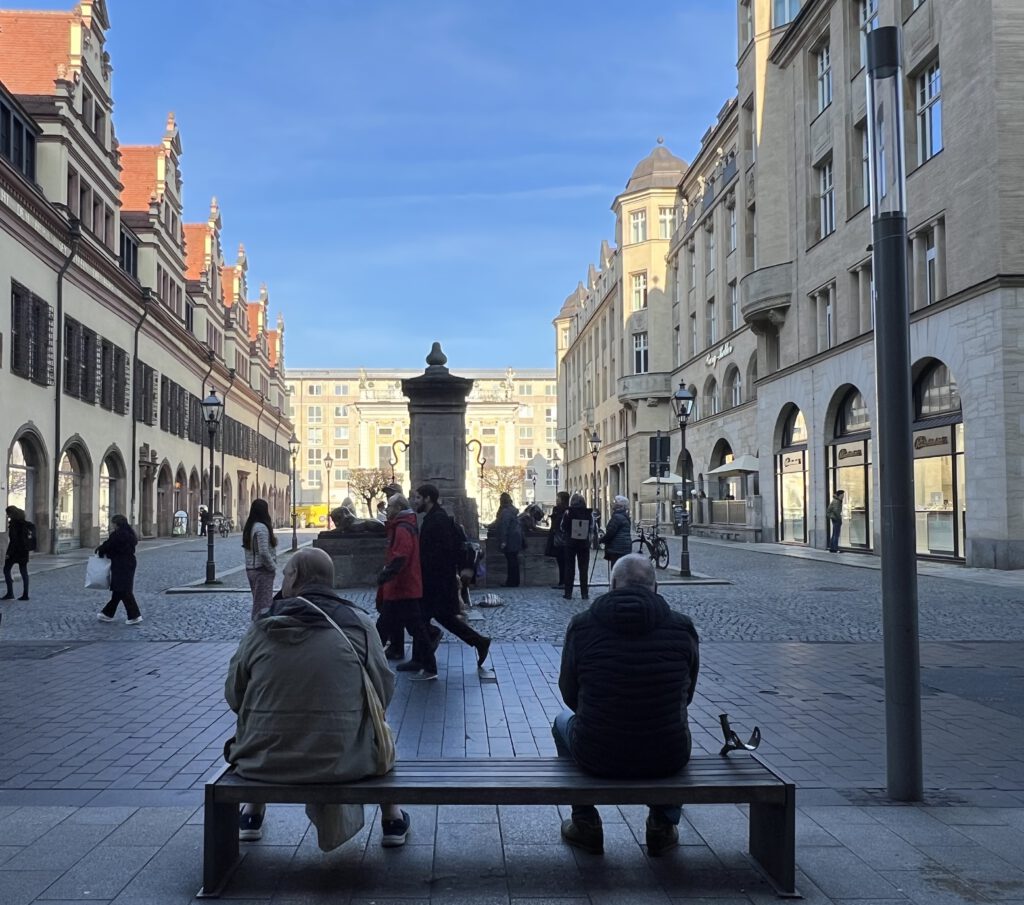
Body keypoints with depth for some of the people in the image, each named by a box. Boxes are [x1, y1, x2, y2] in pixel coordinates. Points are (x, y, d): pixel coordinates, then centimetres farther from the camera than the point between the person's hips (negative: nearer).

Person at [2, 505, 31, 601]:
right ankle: (25, 594, 6)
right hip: (24, 550, 7)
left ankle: (10, 593, 0)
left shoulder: (13, 523, -14)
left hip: (15, 550, -7)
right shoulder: (24, 523, 9)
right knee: (24, 572, 7)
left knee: (6, 570, 5)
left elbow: (13, 539, -18)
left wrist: (8, 553, -16)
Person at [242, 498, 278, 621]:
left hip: (251, 569, 9)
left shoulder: (249, 527, 10)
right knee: (263, 604, -5)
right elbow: (264, 552, -21)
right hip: (262, 570, -9)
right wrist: (273, 568, -11)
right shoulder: (262, 527, -17)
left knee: (258, 602, 15)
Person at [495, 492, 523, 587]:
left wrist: (503, 541, -21)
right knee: (514, 560, 12)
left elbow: (504, 527, -19)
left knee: (511, 561, -6)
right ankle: (515, 582, 18)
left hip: (510, 540, -9)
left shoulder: (505, 512, -14)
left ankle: (511, 582, -4)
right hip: (516, 539, 9)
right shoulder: (513, 510, 14)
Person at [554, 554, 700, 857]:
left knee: (564, 720, 33)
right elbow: (686, 694, 8)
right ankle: (663, 825, 34)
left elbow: (570, 694, 4)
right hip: (667, 759, 1)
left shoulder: (581, 626, -8)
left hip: (597, 757, -1)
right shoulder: (682, 628, -5)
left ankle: (586, 826, 35)